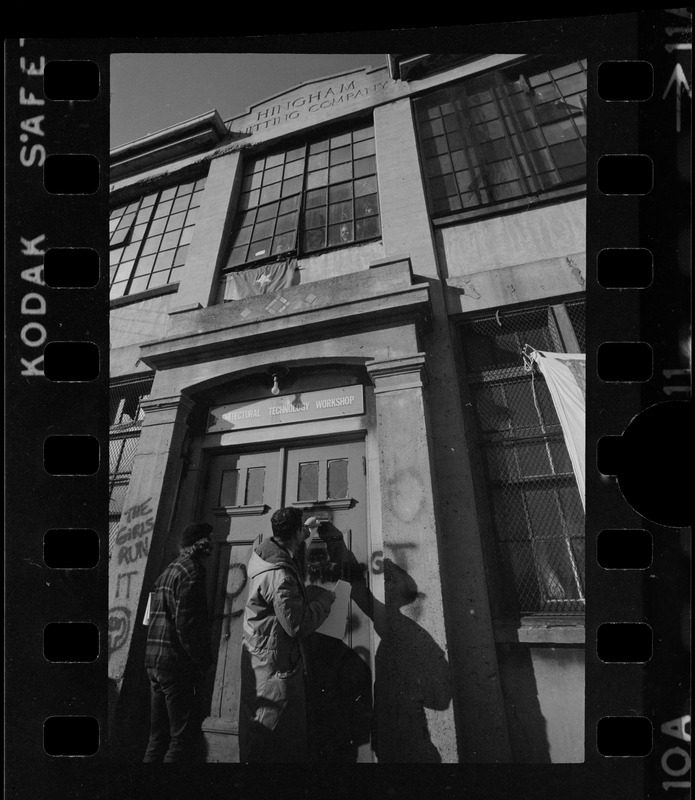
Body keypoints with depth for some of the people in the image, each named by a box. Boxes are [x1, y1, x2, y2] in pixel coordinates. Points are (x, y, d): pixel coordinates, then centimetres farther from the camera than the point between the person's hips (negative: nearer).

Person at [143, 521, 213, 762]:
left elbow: (159, 617, 16)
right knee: (183, 736, 2)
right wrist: (202, 661, -12)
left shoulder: (169, 570, 13)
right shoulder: (191, 571, -16)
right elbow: (186, 624, -21)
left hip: (154, 661, 9)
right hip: (176, 663, -9)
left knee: (158, 736, 19)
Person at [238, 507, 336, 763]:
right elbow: (297, 625, -29)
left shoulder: (265, 552, -2)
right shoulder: (280, 575, -30)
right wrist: (325, 599, -15)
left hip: (259, 654, 10)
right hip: (276, 664, -10)